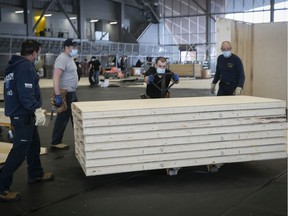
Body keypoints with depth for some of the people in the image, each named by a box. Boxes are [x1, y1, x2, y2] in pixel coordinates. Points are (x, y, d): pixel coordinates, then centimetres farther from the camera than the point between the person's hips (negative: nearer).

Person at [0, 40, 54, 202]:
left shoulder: (14, 65, 13)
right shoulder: (26, 66, -17)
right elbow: (26, 93, -28)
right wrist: (37, 109, -33)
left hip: (18, 112, 10)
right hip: (22, 114, -10)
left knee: (34, 144, 22)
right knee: (20, 150, -7)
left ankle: (36, 174, 37)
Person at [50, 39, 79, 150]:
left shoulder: (69, 58, 13)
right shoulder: (62, 58, -18)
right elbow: (55, 77, -27)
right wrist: (58, 95, -32)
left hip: (71, 92, 10)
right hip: (65, 93, -10)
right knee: (63, 118, -3)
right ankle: (55, 142, 6)